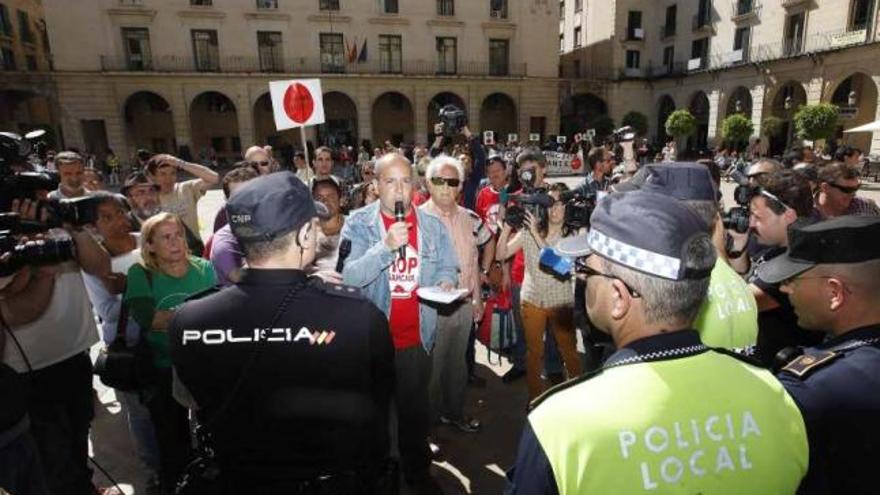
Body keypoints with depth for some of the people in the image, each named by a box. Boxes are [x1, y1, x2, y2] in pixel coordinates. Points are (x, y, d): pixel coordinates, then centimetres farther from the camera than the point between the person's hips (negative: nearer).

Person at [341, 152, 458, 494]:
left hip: (416, 337, 2)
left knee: (415, 407, 20)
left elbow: (447, 268, 3)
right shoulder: (358, 223, -10)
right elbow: (348, 277, -20)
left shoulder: (432, 225, 0)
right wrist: (386, 246, -32)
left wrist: (445, 281, -20)